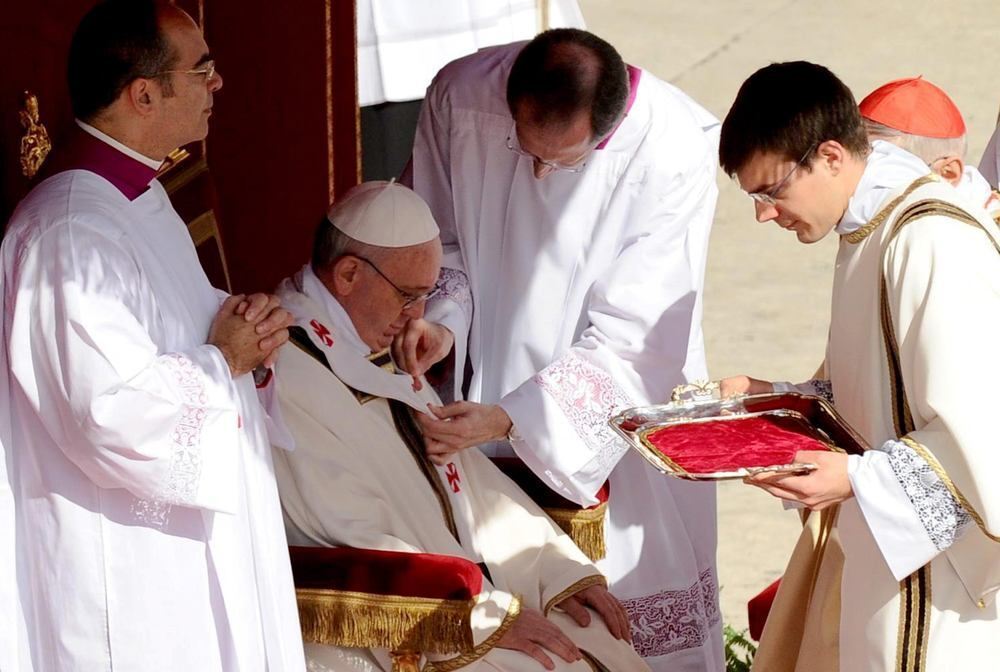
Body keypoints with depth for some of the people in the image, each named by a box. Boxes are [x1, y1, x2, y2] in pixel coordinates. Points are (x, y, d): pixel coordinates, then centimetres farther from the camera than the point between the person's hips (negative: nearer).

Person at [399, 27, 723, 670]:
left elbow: (630, 339, -24)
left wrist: (508, 419, -31)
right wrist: (443, 318, -19)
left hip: (623, 402, -2)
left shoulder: (679, 152, -26)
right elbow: (439, 237, 1)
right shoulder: (462, 97, -17)